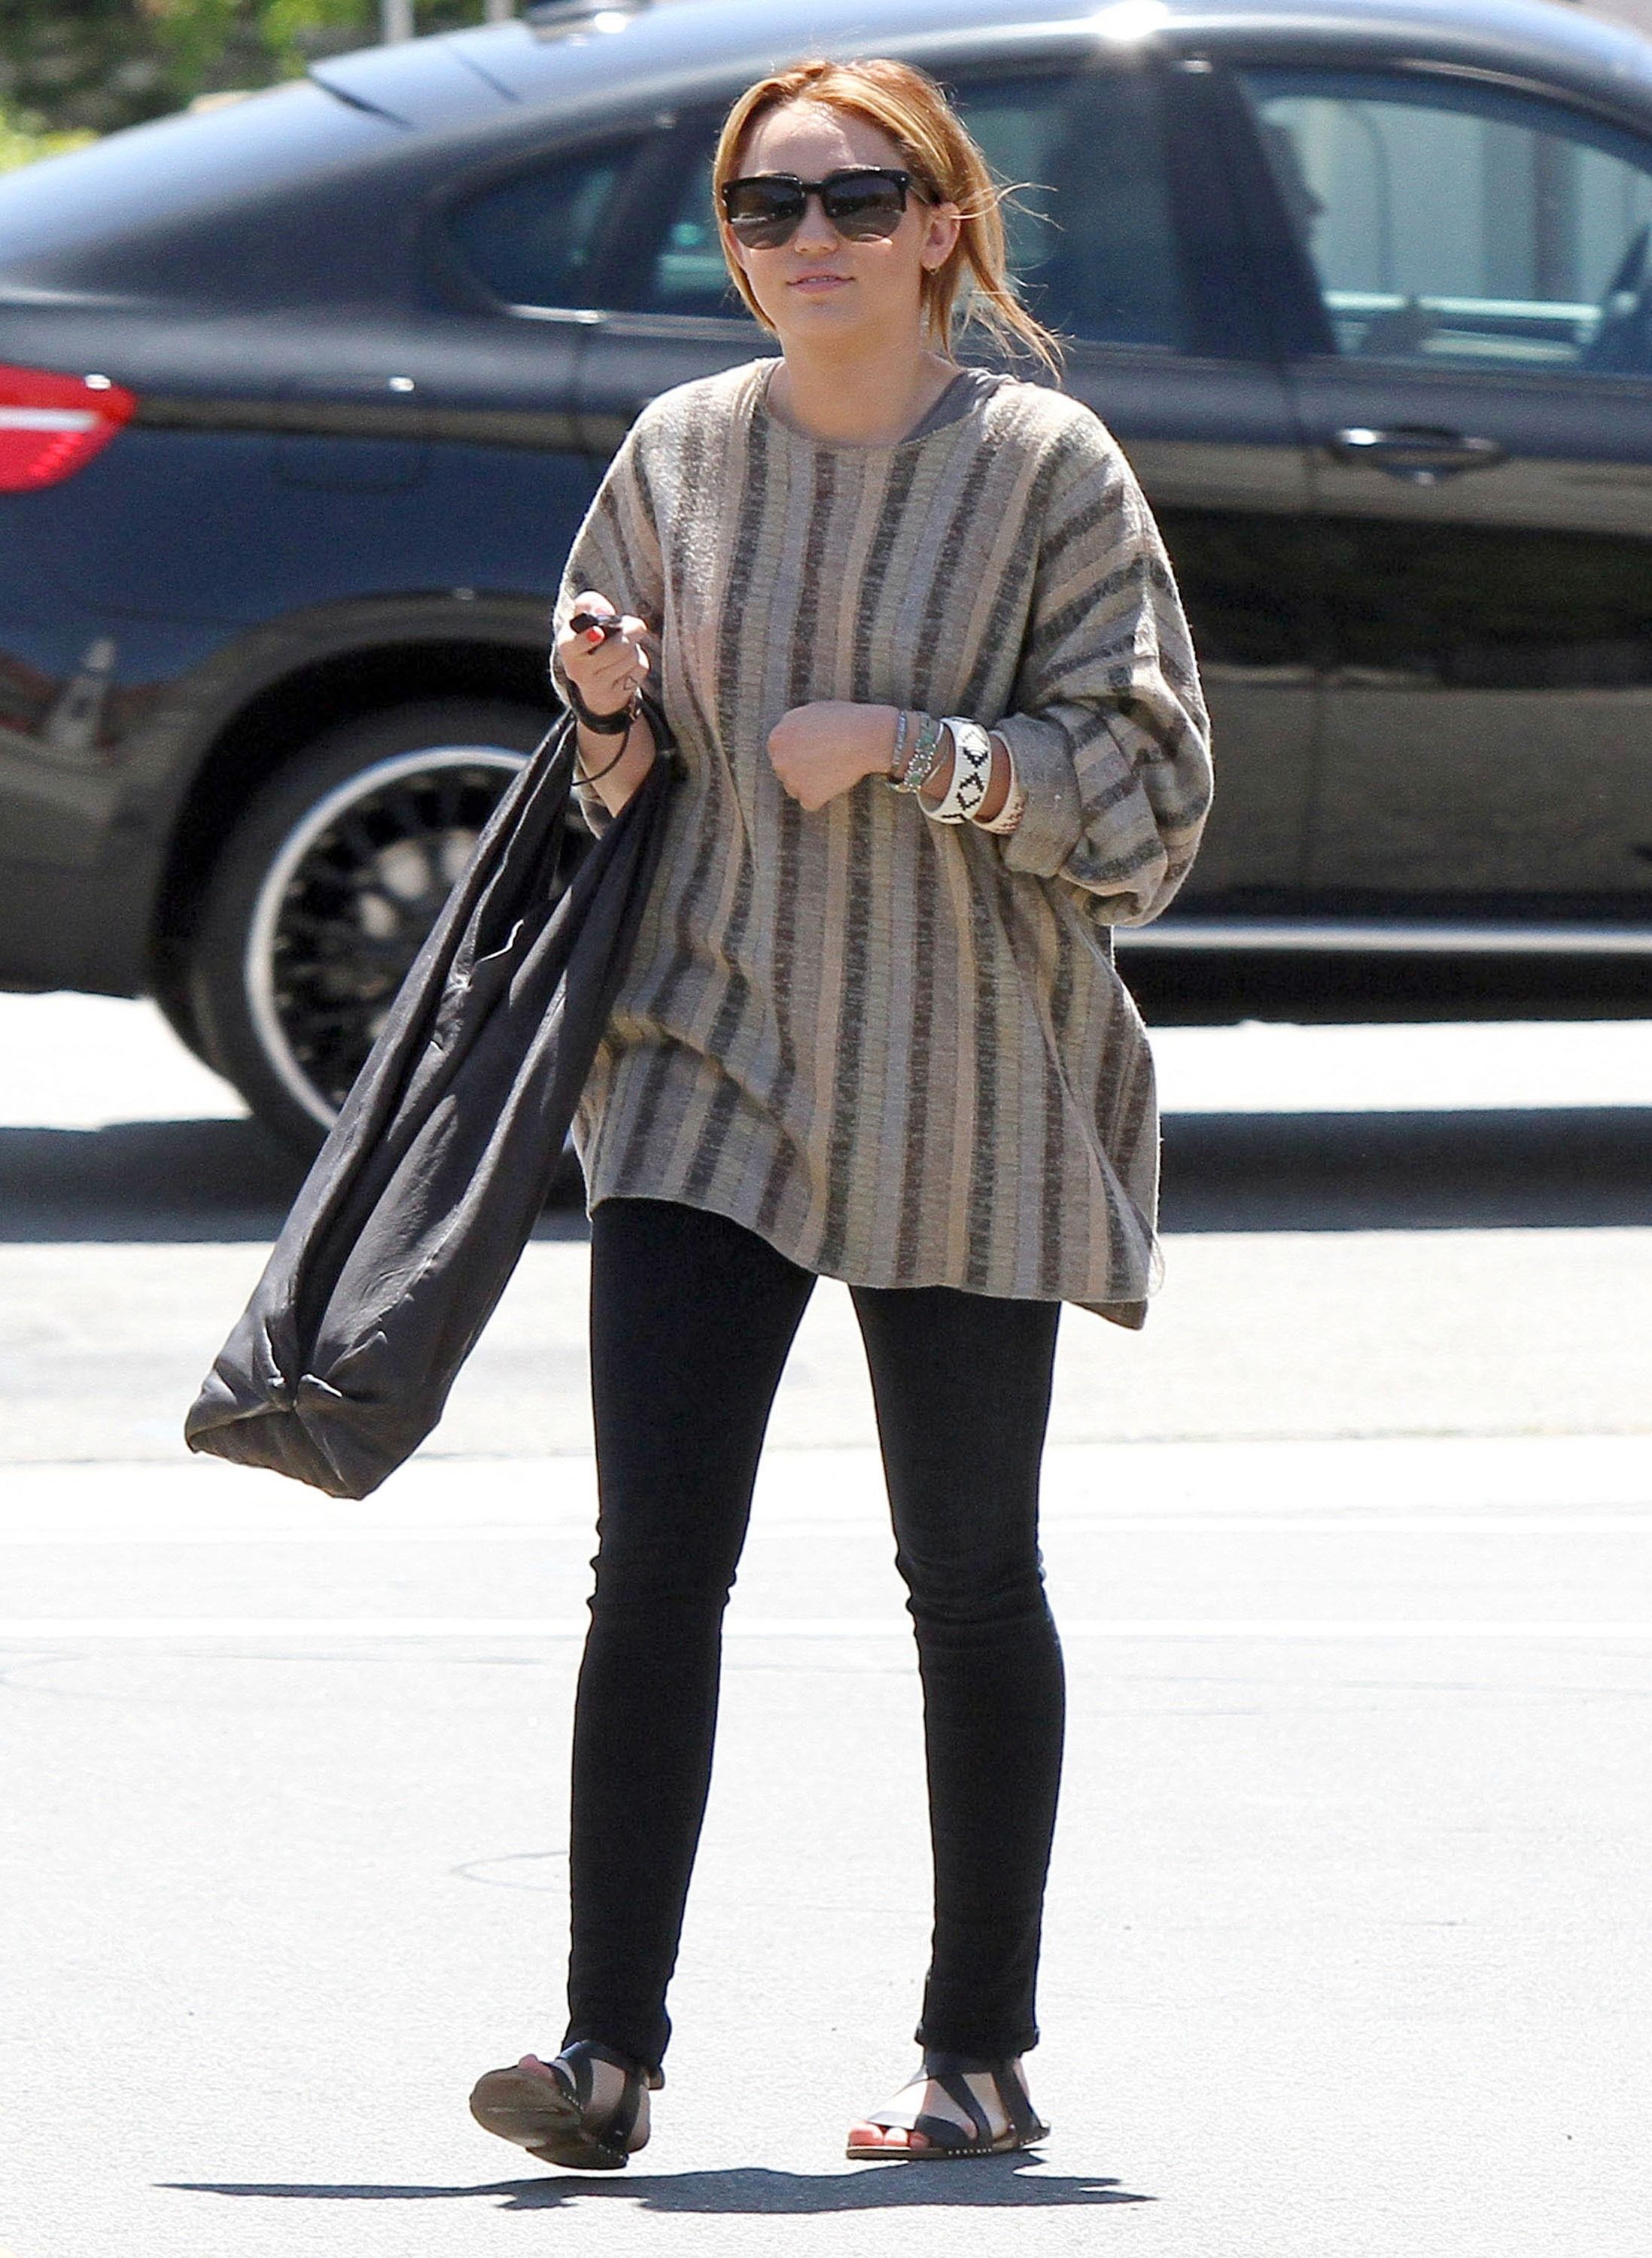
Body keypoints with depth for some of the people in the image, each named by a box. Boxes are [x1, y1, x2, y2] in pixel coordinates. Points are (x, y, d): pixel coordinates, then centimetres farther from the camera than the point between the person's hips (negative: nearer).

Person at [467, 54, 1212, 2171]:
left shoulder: (1047, 470, -5)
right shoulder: (679, 454, 7)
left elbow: (1149, 785, -7)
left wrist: (908, 745, -18)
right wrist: (611, 710, -5)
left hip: (960, 1092, -2)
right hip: (709, 1065, 2)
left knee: (969, 1577, 6)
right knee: (655, 1557, -8)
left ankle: (980, 2053, 17)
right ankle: (609, 2044, -8)